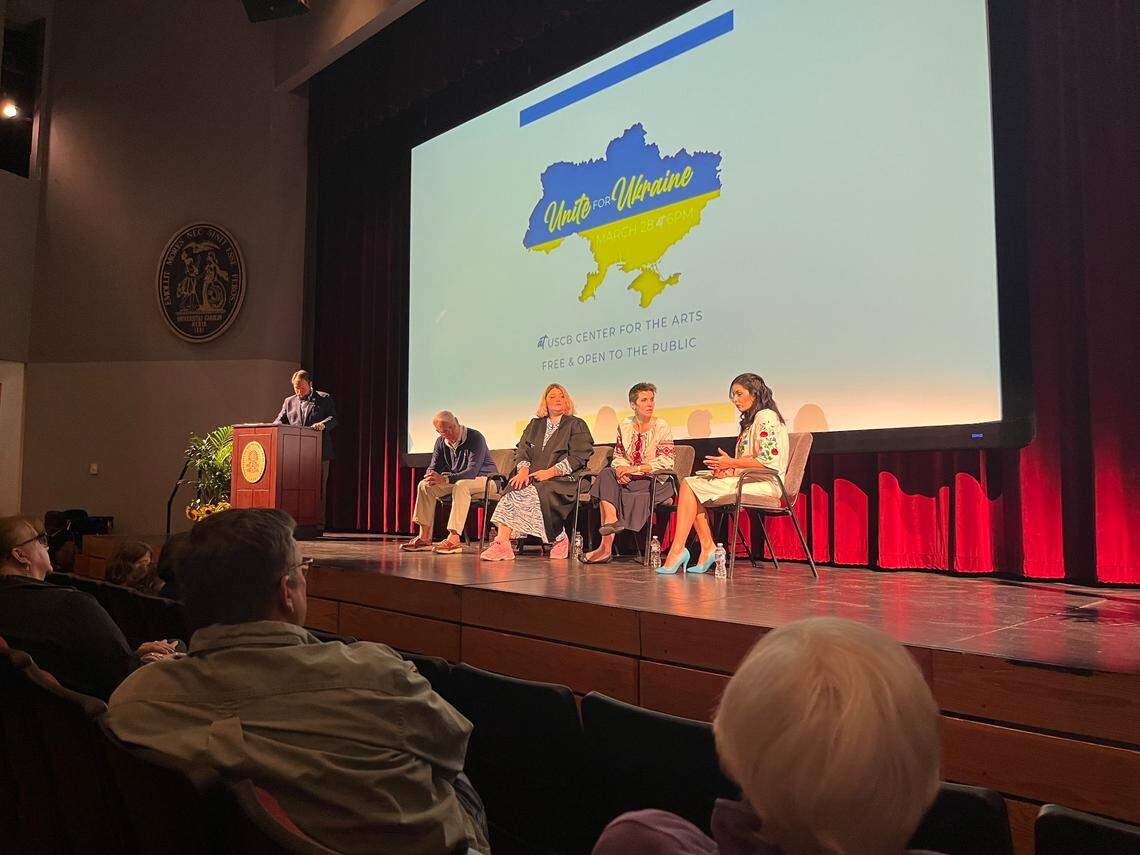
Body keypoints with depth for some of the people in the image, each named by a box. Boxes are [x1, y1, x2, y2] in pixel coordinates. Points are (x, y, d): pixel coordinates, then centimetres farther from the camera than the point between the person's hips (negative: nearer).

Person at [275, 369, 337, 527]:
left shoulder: (324, 399, 7)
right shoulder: (289, 401, 19)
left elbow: (334, 418, -3)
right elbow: (280, 419, 12)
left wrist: (323, 424, -24)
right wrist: (278, 426, -12)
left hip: (319, 452, -3)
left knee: (319, 489, -2)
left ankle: (318, 523, 2)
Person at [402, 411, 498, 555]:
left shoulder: (475, 438, -23)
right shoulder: (441, 442, 0)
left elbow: (473, 471, -31)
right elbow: (433, 467, 4)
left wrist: (445, 479, -40)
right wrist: (431, 476, -23)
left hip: (485, 479, -7)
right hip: (457, 480, 7)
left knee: (461, 486, -38)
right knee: (425, 486, -8)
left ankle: (454, 538, -43)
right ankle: (424, 537, -11)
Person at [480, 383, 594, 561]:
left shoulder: (576, 425, 10)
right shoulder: (535, 425, 25)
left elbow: (578, 458, -2)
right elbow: (522, 450, 14)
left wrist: (550, 472, -14)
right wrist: (523, 469, -9)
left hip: (562, 479, -4)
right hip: (532, 478, 4)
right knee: (515, 490, -28)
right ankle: (502, 543, -36)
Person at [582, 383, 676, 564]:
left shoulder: (661, 427, -4)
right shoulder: (624, 425, 10)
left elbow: (667, 462, -11)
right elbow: (618, 455, 13)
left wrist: (635, 469, -18)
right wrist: (620, 469, -13)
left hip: (654, 481, -4)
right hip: (629, 479, 4)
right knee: (606, 474, -27)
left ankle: (606, 546, -25)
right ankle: (611, 520, -42)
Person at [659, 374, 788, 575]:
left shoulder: (766, 417, -8)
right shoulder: (751, 420, 24)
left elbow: (768, 460, -18)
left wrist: (731, 463, -12)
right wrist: (729, 470, 3)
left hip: (763, 483, -10)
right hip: (748, 481, 10)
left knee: (691, 486, -16)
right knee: (689, 483, -5)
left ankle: (677, 550, -15)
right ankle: (707, 548, -12)